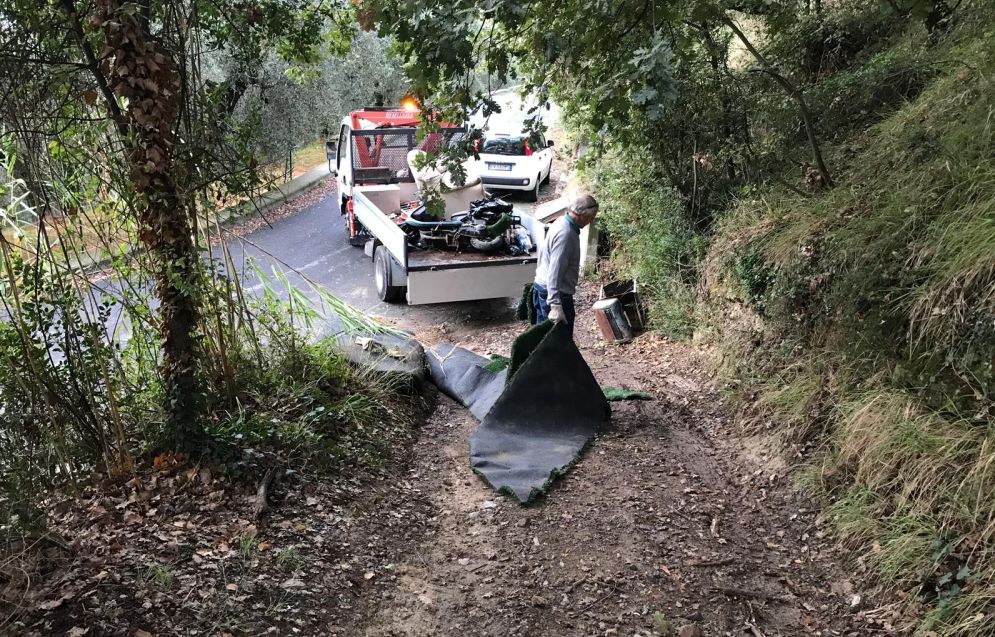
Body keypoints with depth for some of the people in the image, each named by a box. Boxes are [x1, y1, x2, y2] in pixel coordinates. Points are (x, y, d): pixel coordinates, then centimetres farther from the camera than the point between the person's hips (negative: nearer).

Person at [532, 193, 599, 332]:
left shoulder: (561, 222, 6)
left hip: (543, 288, 10)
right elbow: (555, 272, -32)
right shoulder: (566, 234, -25)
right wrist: (556, 306, -37)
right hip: (557, 294, -10)